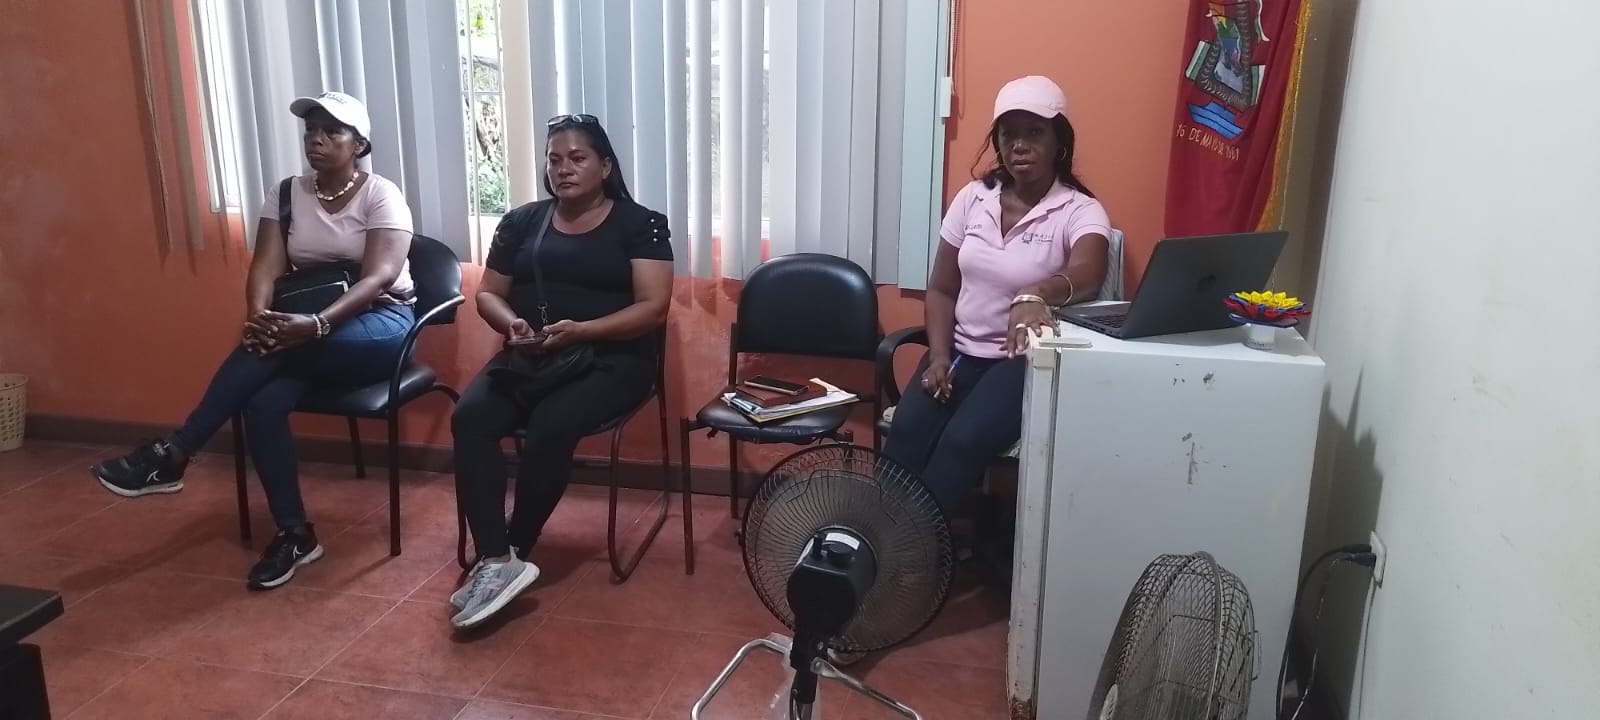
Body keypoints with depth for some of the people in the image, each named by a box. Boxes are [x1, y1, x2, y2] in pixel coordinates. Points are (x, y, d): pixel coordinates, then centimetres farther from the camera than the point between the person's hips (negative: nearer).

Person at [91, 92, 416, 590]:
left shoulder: (382, 196, -7)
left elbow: (380, 277, -19)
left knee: (274, 348, -32)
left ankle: (172, 456, -21)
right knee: (263, 402, -25)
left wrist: (317, 324, -34)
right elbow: (265, 268, -1)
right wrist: (258, 318, -24)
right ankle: (293, 534, -15)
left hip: (379, 325, -4)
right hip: (308, 332, 5)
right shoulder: (285, 194, 9)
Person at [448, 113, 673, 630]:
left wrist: (579, 330, -20)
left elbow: (653, 308, -7)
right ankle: (499, 560, -27)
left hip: (610, 359, -4)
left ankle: (507, 557, -16)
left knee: (550, 427, -33)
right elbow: (488, 294, 15)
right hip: (528, 356, 4)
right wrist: (512, 324, -9)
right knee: (469, 417, -25)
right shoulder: (522, 221, 16)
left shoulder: (640, 224, 2)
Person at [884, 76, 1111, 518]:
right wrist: (939, 356, -7)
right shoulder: (973, 198, 5)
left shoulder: (1080, 211, -8)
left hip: (1027, 361, -3)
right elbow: (941, 289, 9)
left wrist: (1035, 295, -53)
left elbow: (1086, 277, -31)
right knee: (908, 432, -24)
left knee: (963, 442, -28)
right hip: (962, 352, 4)